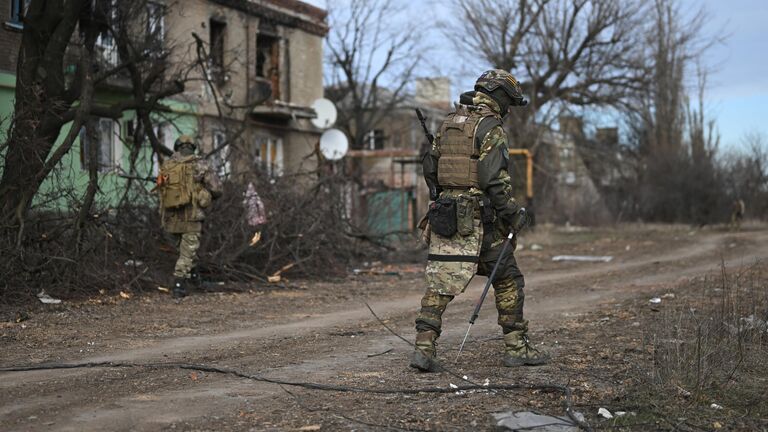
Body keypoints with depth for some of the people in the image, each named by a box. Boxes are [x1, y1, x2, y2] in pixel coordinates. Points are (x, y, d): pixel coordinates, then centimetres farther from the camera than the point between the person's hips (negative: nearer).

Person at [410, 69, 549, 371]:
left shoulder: (449, 123, 13)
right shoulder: (491, 128, -10)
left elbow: (430, 168, 16)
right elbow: (495, 179, -17)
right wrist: (513, 213, -10)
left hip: (445, 216, 6)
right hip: (479, 219, -6)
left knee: (440, 283, 3)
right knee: (508, 280, 8)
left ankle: (424, 348, -6)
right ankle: (516, 348, 12)